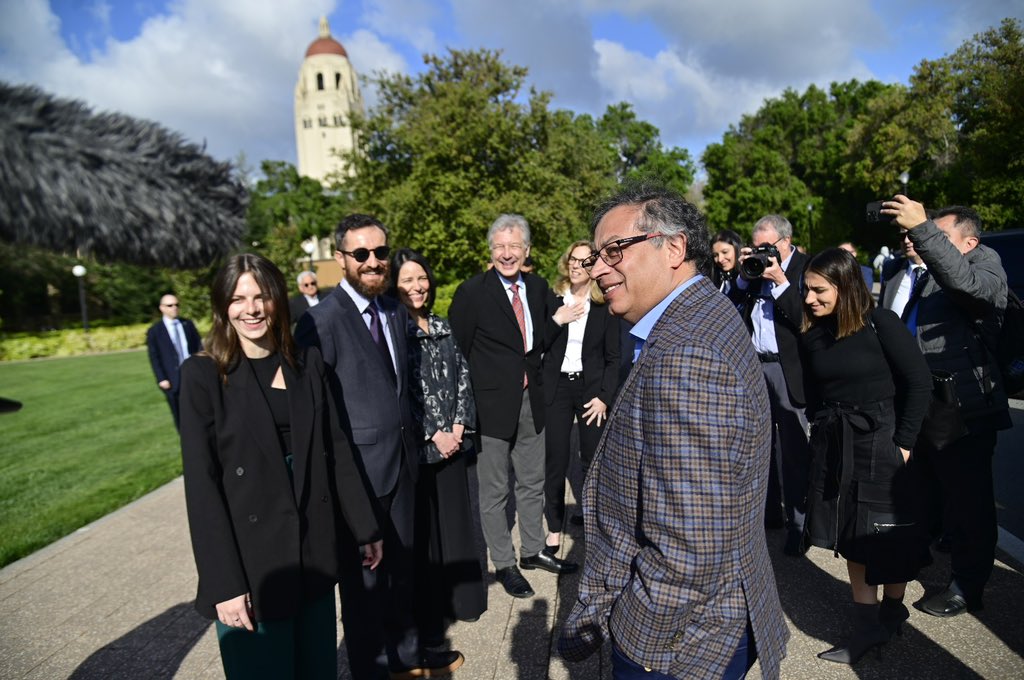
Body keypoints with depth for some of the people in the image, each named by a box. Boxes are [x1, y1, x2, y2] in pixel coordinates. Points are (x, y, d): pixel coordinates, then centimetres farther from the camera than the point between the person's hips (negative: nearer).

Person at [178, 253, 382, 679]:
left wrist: (365, 528, 6)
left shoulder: (308, 363, 3)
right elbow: (201, 484, -11)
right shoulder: (203, 375, -8)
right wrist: (224, 582, -14)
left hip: (314, 551, 4)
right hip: (251, 560, -3)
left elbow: (336, 449, 6)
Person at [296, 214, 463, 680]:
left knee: (402, 563, 22)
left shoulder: (396, 311, 7)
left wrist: (415, 435, 9)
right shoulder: (322, 321, -18)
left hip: (403, 459, 7)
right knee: (363, 576, 11)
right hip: (359, 467, -7)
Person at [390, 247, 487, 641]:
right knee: (422, 528, 5)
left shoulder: (442, 328, 10)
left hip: (453, 441, 5)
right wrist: (432, 435, -13)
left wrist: (459, 425, -3)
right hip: (414, 447, -5)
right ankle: (427, 613, 20)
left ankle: (461, 598, 31)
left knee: (455, 520, 14)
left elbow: (463, 377, 10)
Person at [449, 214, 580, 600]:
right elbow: (456, 350, -11)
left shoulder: (538, 288, 5)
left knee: (532, 483, 20)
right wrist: (467, 402, -11)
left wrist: (557, 321, -2)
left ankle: (532, 551, 38)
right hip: (492, 404, -5)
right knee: (494, 491, 8)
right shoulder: (472, 292, -12)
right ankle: (504, 564, 25)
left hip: (532, 400, 6)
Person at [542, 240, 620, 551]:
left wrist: (605, 396, -6)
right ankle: (554, 529, 17)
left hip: (592, 388, 0)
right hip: (556, 387, 0)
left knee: (593, 462, 5)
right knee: (555, 462, 3)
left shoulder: (605, 306, 2)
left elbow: (613, 357, 1)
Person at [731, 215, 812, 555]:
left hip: (787, 369, -6)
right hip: (753, 364, 6)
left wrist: (780, 280, -19)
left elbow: (803, 318, -16)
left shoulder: (805, 268, -6)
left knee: (793, 448, -2)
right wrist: (745, 275, -1)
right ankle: (768, 511, 27)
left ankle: (798, 523, 9)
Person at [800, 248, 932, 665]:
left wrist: (903, 443, -11)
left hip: (879, 440, -4)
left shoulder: (880, 323, -13)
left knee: (888, 537, 9)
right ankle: (867, 625, 22)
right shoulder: (812, 333, 1)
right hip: (834, 445, 5)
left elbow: (920, 383, -11)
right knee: (852, 536, 10)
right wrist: (823, 433, 3)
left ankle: (892, 611, 31)